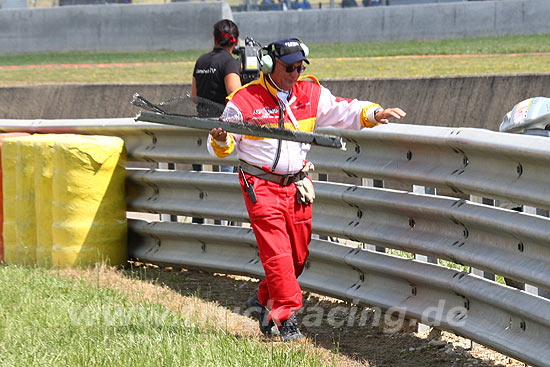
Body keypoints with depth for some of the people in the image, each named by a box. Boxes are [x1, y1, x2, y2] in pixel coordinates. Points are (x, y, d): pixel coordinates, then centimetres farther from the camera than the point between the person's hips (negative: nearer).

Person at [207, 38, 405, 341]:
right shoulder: (244, 101, -8)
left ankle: (263, 301, 31)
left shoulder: (311, 94, 4)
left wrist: (373, 114, -16)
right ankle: (287, 318, -9)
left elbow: (342, 111, 1)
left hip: (296, 185, 5)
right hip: (261, 187, -5)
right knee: (277, 254, -13)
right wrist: (221, 142, -24)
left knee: (297, 256, 11)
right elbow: (221, 149, -1)